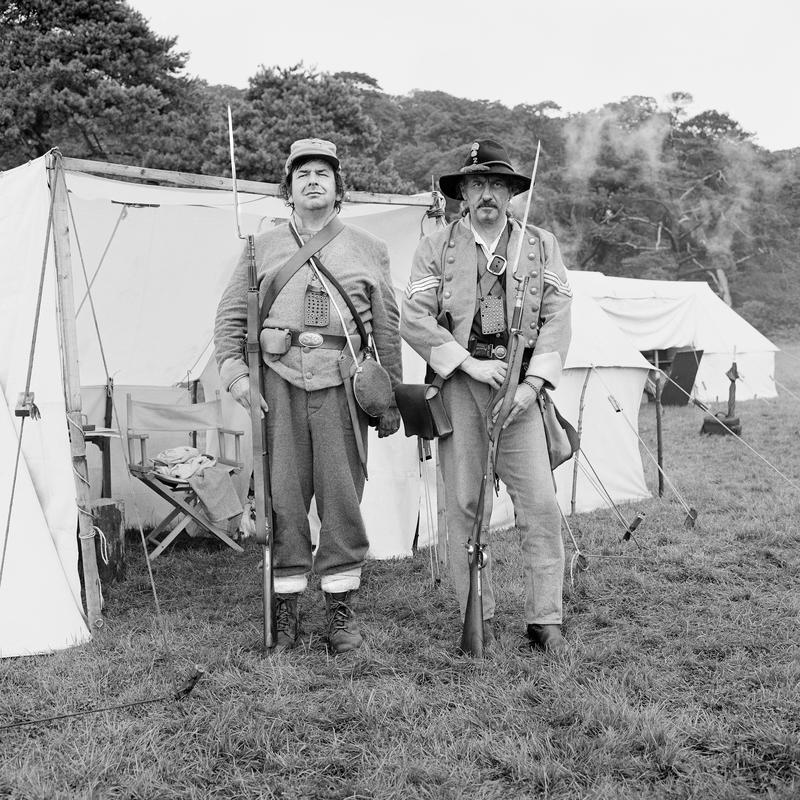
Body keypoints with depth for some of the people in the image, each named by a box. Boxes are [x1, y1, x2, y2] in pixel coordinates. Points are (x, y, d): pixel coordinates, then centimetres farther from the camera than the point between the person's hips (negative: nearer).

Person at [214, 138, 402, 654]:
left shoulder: (368, 250, 14)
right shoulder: (263, 247, 15)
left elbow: (387, 327, 13)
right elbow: (230, 316, 15)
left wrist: (391, 397, 10)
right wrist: (235, 373, 0)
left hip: (340, 381, 0)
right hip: (279, 379, 1)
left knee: (342, 495, 0)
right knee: (283, 495, 1)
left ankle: (341, 611, 11)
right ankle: (285, 611, 12)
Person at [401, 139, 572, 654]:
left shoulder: (541, 246, 11)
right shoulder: (436, 249, 7)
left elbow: (556, 320, 5)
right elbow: (414, 321, -1)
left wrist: (531, 385, -7)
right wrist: (470, 363, -10)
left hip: (520, 384, 1)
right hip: (457, 382, 0)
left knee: (540, 502, -6)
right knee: (465, 503, 1)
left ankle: (546, 620, 4)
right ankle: (479, 617, 12)